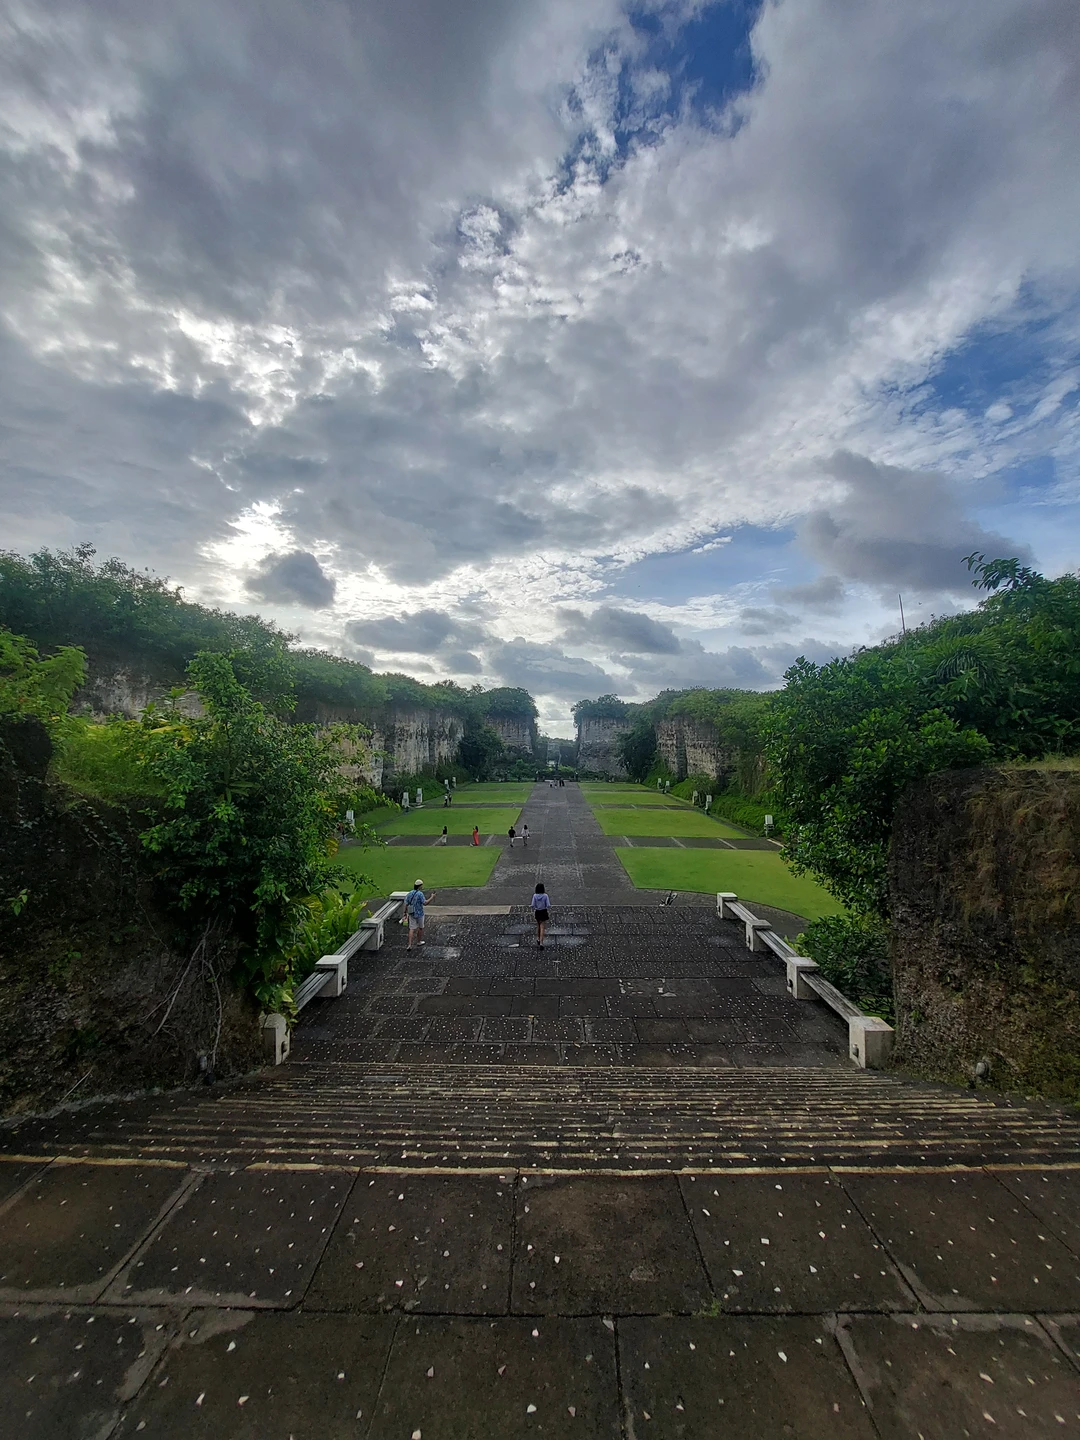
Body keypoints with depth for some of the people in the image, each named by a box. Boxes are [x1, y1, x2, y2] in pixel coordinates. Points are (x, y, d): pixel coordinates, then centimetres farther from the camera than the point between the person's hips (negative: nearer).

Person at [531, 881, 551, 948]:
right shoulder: (545, 896, -14)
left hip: (537, 912, 2)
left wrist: (533, 913, 4)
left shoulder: (535, 896, -10)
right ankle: (541, 943, -2)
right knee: (542, 928, 3)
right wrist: (549, 913, -2)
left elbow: (533, 905, -8)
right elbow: (548, 905, -13)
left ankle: (538, 939, 34)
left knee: (538, 926, 25)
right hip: (543, 912, -2)